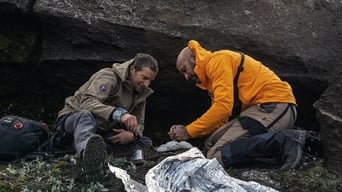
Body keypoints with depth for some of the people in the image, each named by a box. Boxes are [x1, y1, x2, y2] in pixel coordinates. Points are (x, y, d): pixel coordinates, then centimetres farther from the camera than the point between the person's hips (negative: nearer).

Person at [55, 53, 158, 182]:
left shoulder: (141, 93, 7)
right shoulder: (109, 77, -18)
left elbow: (139, 123, 6)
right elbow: (87, 101, -35)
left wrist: (132, 135, -20)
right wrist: (119, 113, -51)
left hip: (101, 131, 7)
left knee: (146, 142, -8)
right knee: (86, 116, -44)